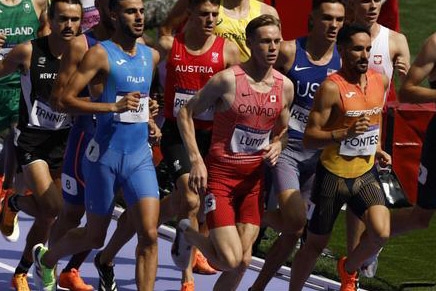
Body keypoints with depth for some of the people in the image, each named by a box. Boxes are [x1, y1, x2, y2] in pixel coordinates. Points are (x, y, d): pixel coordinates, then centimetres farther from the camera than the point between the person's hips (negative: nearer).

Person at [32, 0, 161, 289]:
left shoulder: (151, 56, 9)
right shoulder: (100, 54, -10)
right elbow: (67, 98, -16)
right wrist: (113, 106, -24)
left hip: (140, 156, 4)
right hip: (105, 155, -4)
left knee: (149, 234, -11)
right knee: (94, 237, 11)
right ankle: (46, 257, 40)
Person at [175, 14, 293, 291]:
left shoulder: (285, 86, 3)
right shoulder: (228, 80, -14)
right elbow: (186, 113, -6)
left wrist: (277, 145, -3)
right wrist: (196, 160, -14)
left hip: (254, 178, 5)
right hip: (220, 174, -5)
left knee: (243, 260, 2)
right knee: (230, 260, -12)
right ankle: (189, 233, 19)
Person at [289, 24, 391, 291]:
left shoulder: (381, 81, 2)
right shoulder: (332, 88, -18)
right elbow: (309, 138, -19)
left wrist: (377, 148, 12)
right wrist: (345, 133, -33)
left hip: (366, 173, 4)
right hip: (334, 175, -4)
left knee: (381, 233, -16)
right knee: (316, 244, 7)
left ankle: (349, 269, 15)